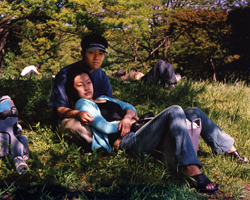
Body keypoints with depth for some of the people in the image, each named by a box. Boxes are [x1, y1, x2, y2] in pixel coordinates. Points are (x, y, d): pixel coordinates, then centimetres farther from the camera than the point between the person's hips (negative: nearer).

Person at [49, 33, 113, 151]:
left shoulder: (102, 76, 4)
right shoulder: (65, 75, -12)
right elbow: (60, 109, -13)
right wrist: (77, 114, -38)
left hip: (92, 117, 5)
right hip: (68, 118, -4)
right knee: (77, 126, -40)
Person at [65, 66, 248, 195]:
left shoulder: (103, 98, 30)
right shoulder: (82, 104, 5)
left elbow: (130, 107, 23)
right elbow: (104, 127, -8)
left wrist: (127, 115, -2)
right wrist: (130, 120, 4)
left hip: (140, 134, 9)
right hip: (129, 142, -9)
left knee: (194, 113, 2)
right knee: (174, 111, -31)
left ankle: (231, 150, 8)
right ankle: (193, 172, -44)